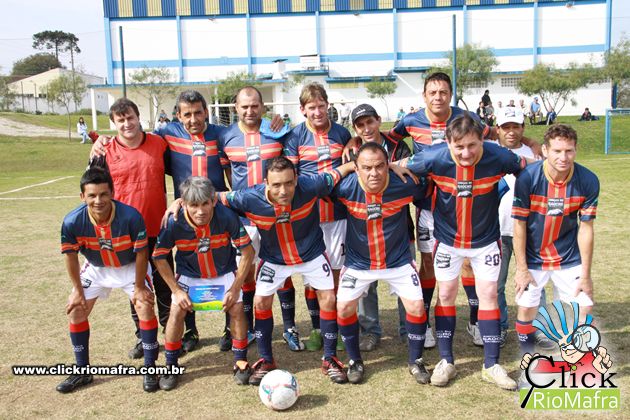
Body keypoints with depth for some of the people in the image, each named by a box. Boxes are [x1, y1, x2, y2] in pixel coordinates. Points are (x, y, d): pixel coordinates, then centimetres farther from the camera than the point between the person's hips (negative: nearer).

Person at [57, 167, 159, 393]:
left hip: (130, 267, -2)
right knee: (75, 311, 0)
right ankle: (82, 372, 17)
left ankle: (150, 368, 1)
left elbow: (141, 253, -21)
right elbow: (70, 256, -12)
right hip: (96, 269, 3)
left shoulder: (131, 216, -36)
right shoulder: (72, 222, -29)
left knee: (145, 307, -15)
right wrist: (78, 290, -5)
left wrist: (139, 287, -14)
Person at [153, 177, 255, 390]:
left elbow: (248, 252, -19)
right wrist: (176, 290, -14)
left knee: (237, 308, -15)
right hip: (189, 274, 0)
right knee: (177, 310, -13)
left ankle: (240, 361, 6)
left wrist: (235, 287, -19)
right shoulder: (174, 223, -28)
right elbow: (159, 257, -13)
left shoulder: (227, 217, -31)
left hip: (224, 272, 0)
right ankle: (171, 366, 7)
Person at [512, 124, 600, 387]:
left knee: (584, 307, 0)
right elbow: (519, 224, -13)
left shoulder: (588, 181, -15)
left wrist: (585, 274, -6)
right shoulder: (528, 178, -21)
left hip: (570, 257, 2)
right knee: (526, 307, -2)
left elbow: (586, 228, -9)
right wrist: (522, 268, -11)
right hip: (533, 257, -2)